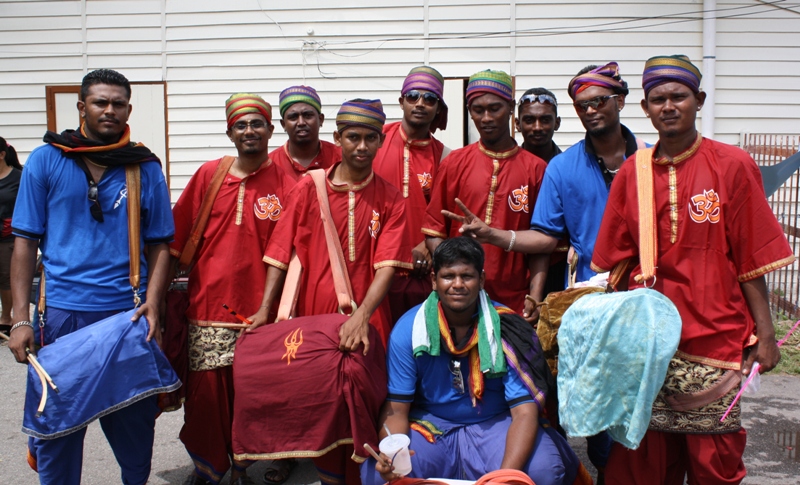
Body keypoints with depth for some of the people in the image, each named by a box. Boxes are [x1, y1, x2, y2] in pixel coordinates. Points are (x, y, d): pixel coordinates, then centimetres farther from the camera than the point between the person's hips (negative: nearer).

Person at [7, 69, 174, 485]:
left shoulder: (146, 168, 4)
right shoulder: (45, 161, 2)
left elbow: (159, 244, 6)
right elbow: (25, 241, 2)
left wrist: (152, 303, -9)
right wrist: (20, 319, -5)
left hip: (129, 313, 1)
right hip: (62, 313, 0)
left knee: (134, 419, 11)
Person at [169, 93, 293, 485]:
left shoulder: (285, 185, 0)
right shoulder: (208, 175, 6)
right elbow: (177, 237, 9)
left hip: (260, 311, -1)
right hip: (208, 305, 1)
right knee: (205, 392, 3)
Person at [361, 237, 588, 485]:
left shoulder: (507, 328, -15)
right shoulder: (408, 330, -11)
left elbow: (525, 412, -19)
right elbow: (395, 410, -10)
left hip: (495, 424, 0)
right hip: (430, 426, 1)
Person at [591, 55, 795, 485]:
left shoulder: (732, 166, -1)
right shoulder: (630, 174, 7)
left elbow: (751, 260, -2)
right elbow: (614, 261, 11)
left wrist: (764, 334, -4)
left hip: (714, 336, -2)